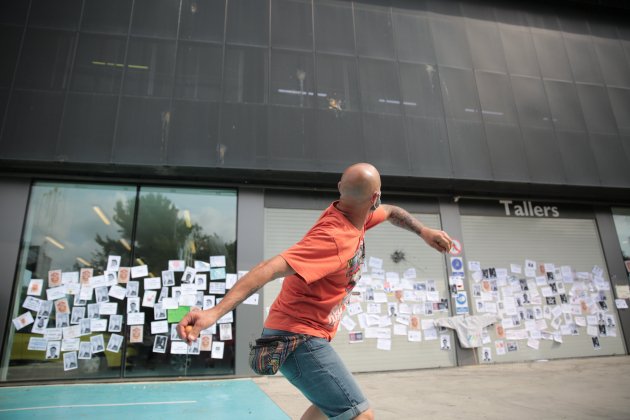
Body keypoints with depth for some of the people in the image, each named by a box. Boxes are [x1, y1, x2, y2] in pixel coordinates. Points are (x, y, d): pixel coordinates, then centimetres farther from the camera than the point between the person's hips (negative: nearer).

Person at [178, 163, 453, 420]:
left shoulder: (352, 214, 0)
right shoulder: (333, 238, -28)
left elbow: (390, 212, 22)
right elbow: (270, 268, -38)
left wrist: (423, 231, 13)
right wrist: (215, 312, -45)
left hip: (306, 336, 10)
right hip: (299, 339, -10)